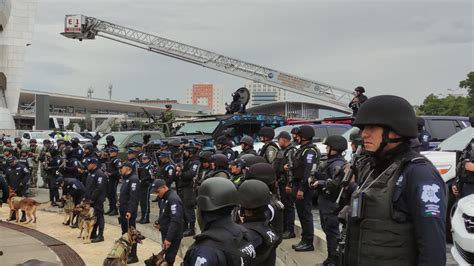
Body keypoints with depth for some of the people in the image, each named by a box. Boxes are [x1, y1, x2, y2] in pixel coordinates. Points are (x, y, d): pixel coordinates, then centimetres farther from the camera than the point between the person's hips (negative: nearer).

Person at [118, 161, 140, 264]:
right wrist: (120, 203, 13)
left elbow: (134, 197, -24)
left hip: (129, 212, -10)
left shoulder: (133, 179, -16)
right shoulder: (127, 179, 17)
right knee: (125, 233, 17)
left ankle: (133, 256, 2)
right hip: (123, 211, 10)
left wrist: (130, 211, -28)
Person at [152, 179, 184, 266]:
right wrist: (159, 223, 4)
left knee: (169, 259, -6)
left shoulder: (173, 199, -21)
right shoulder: (165, 198, 10)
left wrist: (169, 238, -28)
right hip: (166, 234, 9)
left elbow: (175, 221, -27)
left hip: (173, 237, -9)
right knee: (167, 256, 15)